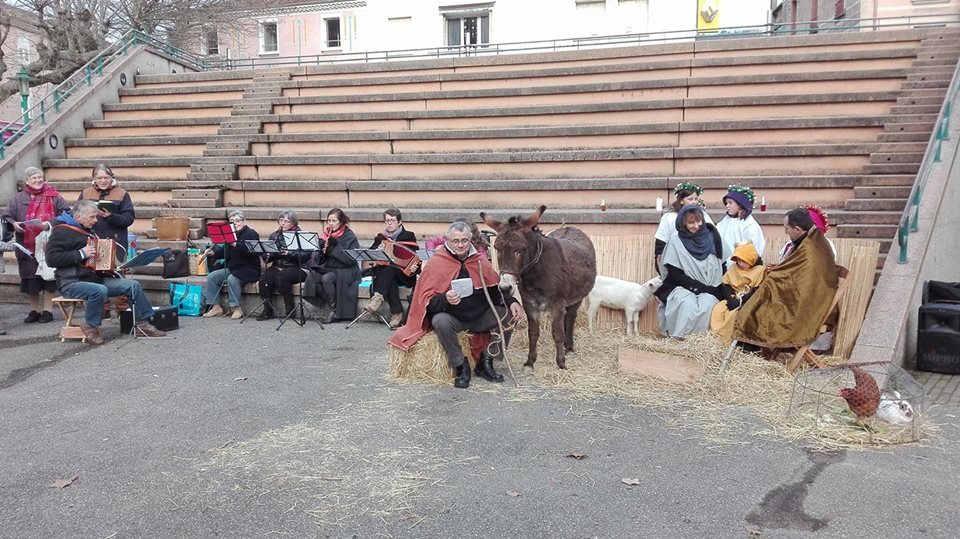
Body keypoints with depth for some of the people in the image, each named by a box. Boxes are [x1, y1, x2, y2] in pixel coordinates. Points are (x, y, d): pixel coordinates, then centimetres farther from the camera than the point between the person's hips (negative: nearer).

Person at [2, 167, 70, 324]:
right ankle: (34, 310, 20)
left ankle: (47, 310, 13)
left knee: (48, 278, 1)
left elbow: (66, 213, -2)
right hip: (27, 247, 2)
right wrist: (13, 223, -9)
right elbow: (6, 216, 12)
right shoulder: (18, 198, 10)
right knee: (29, 279, 6)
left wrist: (51, 224, -15)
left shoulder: (53, 196, 3)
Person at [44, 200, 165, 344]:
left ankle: (143, 323, -3)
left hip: (96, 278, 8)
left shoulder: (87, 231, 20)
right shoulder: (62, 231, -8)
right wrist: (81, 254, -23)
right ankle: (90, 326, -15)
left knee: (133, 285, -9)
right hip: (72, 283, -8)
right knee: (99, 290, -38)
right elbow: (51, 258, -20)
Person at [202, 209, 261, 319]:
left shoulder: (251, 234, -8)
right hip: (232, 269, 8)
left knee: (232, 279, -33)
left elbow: (249, 250, -26)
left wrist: (235, 244, -36)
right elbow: (224, 252, 14)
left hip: (249, 269, -8)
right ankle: (216, 307, -7)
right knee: (211, 277, -8)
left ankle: (237, 308, -21)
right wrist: (212, 253, -5)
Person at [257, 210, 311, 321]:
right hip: (278, 267, 5)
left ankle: (289, 308, -17)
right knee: (264, 276, -24)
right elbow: (266, 257, 14)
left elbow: (306, 255, -13)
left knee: (281, 276, -34)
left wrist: (290, 253, -27)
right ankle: (268, 311, -16)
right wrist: (269, 255, -10)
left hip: (297, 268, -5)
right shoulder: (274, 235, 16)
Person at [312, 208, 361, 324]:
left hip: (344, 271, -6)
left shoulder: (350, 237, -5)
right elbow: (319, 258, 12)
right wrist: (322, 247, -10)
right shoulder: (326, 234, 11)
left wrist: (334, 247, -21)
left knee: (326, 278, -34)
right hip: (326, 268, 6)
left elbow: (351, 260, -16)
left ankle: (335, 310, -17)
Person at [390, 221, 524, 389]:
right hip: (452, 318, -4)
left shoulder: (480, 261, 5)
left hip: (480, 317, 4)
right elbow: (427, 302, -12)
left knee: (509, 314, -13)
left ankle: (485, 363, 2)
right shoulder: (435, 264, -8)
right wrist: (445, 299, -33)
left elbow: (495, 291, 12)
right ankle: (461, 367, -13)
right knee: (441, 321, -36)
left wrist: (511, 302, -7)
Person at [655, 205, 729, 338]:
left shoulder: (712, 239, 4)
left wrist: (719, 290, -7)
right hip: (682, 288, -2)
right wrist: (701, 287, -15)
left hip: (709, 291, 2)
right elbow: (674, 275, -7)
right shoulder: (676, 244, -3)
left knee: (707, 304, -30)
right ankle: (680, 337, -22)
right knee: (688, 304, -33)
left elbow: (722, 268, 8)